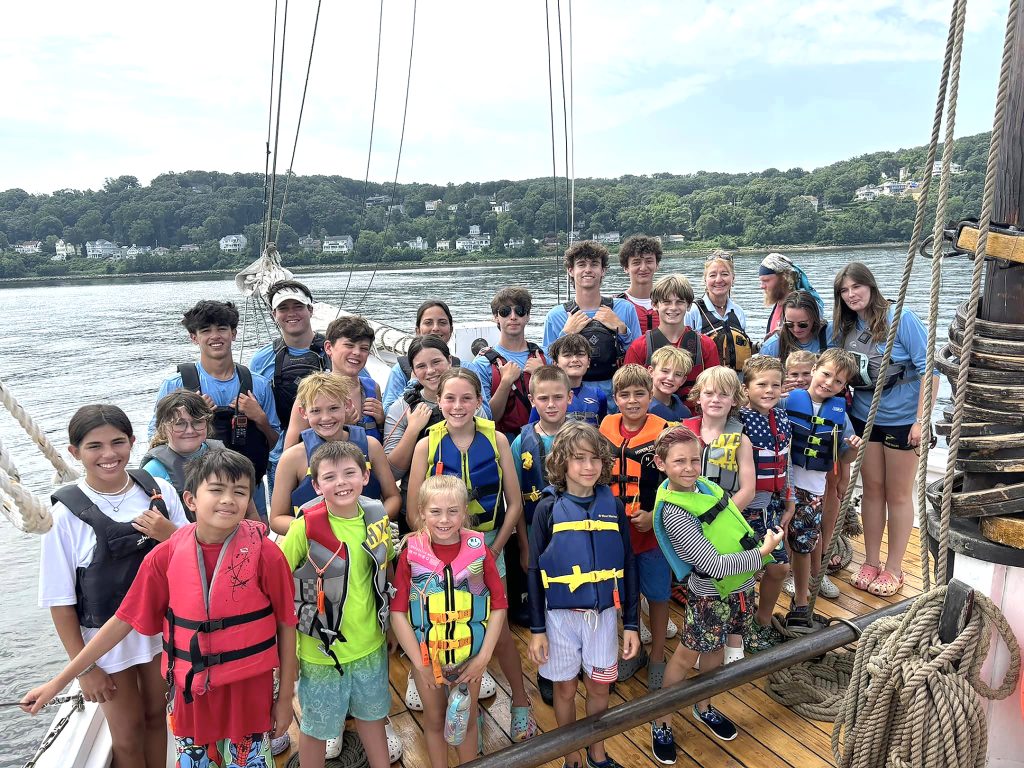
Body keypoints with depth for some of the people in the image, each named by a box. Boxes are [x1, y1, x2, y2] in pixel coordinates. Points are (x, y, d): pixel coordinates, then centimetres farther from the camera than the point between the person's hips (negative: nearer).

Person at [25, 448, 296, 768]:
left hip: (249, 693, -2)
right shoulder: (167, 555, -8)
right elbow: (124, 620, 2)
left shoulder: (264, 553, -16)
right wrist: (59, 681, 4)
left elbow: (286, 625, -7)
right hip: (190, 694, 2)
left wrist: (285, 697, -2)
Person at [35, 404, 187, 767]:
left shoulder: (159, 491, -9)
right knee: (127, 736, 13)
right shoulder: (66, 513, -15)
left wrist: (170, 534, -20)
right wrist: (83, 667, -6)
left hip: (161, 627, 2)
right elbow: (61, 600, -9)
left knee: (156, 717, 20)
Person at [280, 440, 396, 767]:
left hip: (371, 644, 4)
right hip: (321, 650, -4)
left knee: (372, 714, 24)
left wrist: (392, 624, 12)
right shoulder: (306, 527, -20)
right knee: (317, 726, 16)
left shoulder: (378, 517, -7)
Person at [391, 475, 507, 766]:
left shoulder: (479, 551, -11)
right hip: (426, 654, 0)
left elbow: (498, 607, -6)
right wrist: (420, 664, -13)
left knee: (467, 720, 17)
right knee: (434, 720, 18)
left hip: (470, 656, 1)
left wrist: (484, 657, -10)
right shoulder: (411, 555, -13)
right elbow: (398, 612, -12)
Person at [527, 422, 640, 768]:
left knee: (599, 686, 15)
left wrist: (631, 624, 2)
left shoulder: (613, 506, -4)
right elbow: (535, 572, -6)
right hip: (561, 614, -2)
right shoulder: (548, 508, -10)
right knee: (565, 688, 13)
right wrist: (537, 628, -5)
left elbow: (628, 567, 2)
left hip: (604, 613, 2)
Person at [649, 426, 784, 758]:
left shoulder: (703, 484, -3)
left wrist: (761, 542, 9)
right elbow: (715, 566, -26)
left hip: (741, 586, 7)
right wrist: (763, 553, -20)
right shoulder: (673, 513, -26)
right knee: (687, 656, 8)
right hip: (711, 597, -7)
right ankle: (661, 722, 27)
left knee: (716, 648, 23)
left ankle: (703, 707, 45)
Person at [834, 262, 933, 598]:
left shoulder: (901, 319, -16)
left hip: (902, 419, -4)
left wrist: (922, 420, -18)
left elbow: (928, 369, -15)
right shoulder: (844, 328, -1)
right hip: (864, 417, 5)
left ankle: (893, 568, 20)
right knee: (872, 489, 13)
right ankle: (871, 562, 25)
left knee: (898, 494, 7)